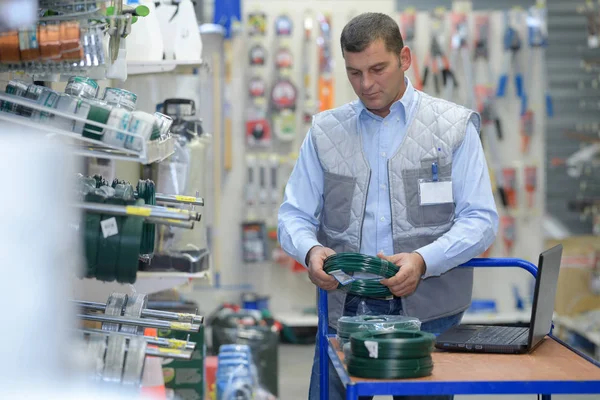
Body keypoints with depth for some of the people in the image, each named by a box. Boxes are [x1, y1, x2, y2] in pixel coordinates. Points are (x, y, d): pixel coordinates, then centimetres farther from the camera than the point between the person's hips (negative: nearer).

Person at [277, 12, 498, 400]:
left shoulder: (455, 127, 2)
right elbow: (294, 214, 9)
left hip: (428, 310, -2)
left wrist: (422, 261, -21)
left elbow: (480, 220, -4)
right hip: (345, 307, 2)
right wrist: (311, 250, -15)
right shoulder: (325, 131, 9)